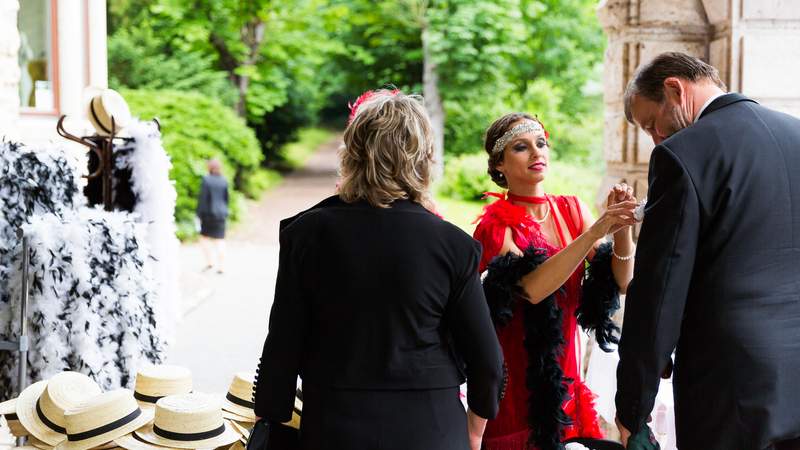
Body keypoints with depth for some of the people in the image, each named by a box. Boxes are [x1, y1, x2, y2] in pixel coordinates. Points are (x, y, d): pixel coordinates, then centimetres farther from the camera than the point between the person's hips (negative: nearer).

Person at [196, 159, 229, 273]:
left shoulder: (206, 180, -10)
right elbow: (226, 198, 8)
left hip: (209, 212, -4)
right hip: (221, 213, 4)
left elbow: (202, 198, -12)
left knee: (204, 237, 13)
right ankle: (221, 266, 3)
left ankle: (210, 261, 1)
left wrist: (199, 214, -6)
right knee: (220, 240, 6)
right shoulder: (224, 181, 3)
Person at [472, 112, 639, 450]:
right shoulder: (497, 225, -11)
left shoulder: (571, 210, 3)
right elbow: (532, 288, -28)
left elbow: (622, 282, -3)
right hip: (517, 383, -4)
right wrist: (596, 231, -31)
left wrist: (621, 228, -20)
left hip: (566, 378, 4)